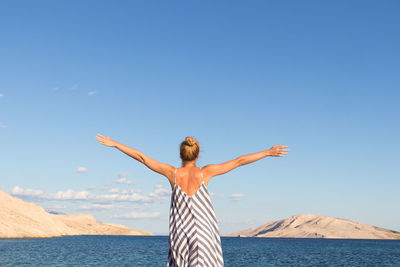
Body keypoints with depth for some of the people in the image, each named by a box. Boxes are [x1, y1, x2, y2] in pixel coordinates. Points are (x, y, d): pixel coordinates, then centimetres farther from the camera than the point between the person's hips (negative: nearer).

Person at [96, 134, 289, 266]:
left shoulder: (173, 173, 0)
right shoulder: (205, 172, -3)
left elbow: (142, 157, 5)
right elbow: (239, 161, 1)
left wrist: (114, 144, 14)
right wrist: (268, 152, 7)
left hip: (179, 236, 2)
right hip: (204, 236, -2)